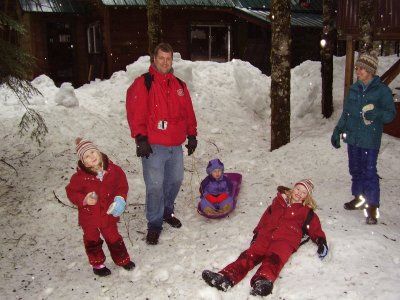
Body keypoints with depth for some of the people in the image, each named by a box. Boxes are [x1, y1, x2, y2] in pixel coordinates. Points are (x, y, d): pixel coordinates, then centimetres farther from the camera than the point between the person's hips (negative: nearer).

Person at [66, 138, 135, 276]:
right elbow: (71, 192, -10)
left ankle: (123, 260, 38)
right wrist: (84, 199, -27)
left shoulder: (113, 170, -13)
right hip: (89, 216, -1)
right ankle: (97, 264, 37)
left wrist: (120, 199, -17)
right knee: (92, 241, 18)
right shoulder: (80, 176, -21)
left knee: (113, 238, 19)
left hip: (108, 213, 2)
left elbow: (122, 186, -1)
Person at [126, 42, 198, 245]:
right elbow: (135, 113, -13)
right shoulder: (142, 83, -6)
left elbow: (188, 112, 17)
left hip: (176, 145, 6)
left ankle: (167, 211, 39)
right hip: (153, 146, -6)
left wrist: (192, 135, 14)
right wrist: (141, 138, -18)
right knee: (155, 186, -5)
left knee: (175, 180, 17)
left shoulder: (179, 85, 13)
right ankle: (154, 224, 11)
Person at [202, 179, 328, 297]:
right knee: (250, 254, -24)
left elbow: (315, 228, 15)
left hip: (286, 239, -3)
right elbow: (265, 218, 30)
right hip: (266, 235, 3)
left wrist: (321, 241, -4)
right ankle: (226, 278, -47)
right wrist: (256, 234, 24)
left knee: (274, 259, -36)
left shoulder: (307, 212, 22)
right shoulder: (278, 202, 29)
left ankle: (263, 281, -66)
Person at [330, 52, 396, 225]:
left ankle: (372, 207, 3)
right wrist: (338, 131, 14)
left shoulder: (382, 90, -7)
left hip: (370, 140, -6)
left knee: (369, 172, -6)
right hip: (353, 138, 6)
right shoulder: (354, 89, 9)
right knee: (355, 170, 15)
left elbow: (391, 114, -8)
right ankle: (359, 198, 32)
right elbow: (346, 112, 17)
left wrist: (376, 113, -28)